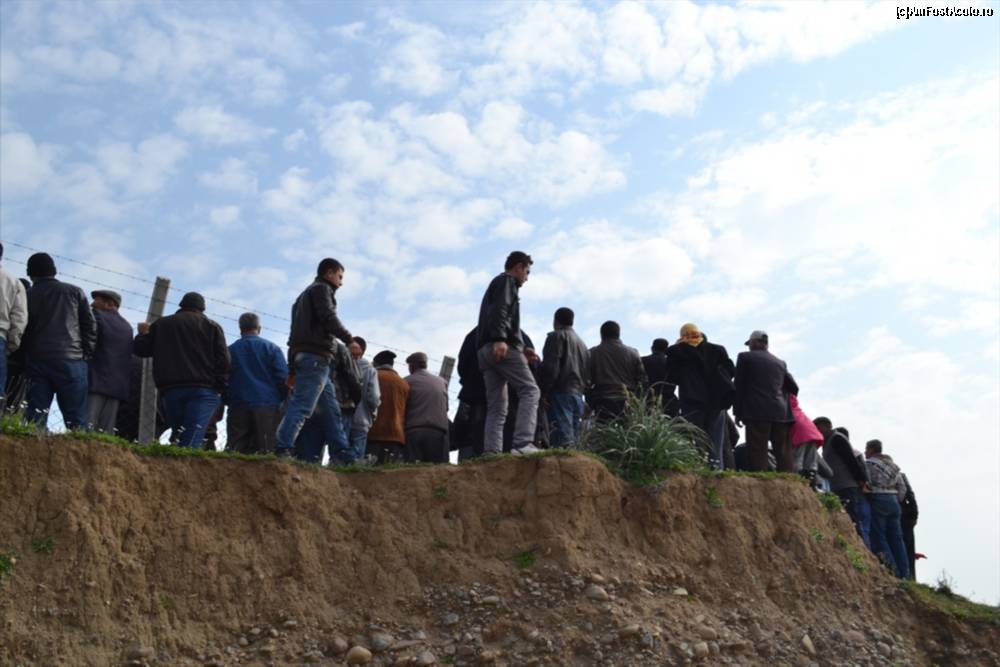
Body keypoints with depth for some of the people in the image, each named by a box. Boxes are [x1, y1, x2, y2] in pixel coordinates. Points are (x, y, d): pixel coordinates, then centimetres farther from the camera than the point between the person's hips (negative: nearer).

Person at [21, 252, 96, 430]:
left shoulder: (27, 295, 11)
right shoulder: (74, 292, 11)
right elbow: (90, 326, 5)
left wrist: (24, 363, 15)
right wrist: (87, 354, 9)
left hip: (36, 362, 1)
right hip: (71, 360, -1)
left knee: (35, 419, 0)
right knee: (76, 420, -4)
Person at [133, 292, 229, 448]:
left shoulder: (161, 324, 18)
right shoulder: (212, 326, 12)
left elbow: (140, 349, 19)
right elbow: (223, 360, 1)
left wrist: (143, 333, 39)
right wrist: (221, 388, 3)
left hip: (171, 389, 3)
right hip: (203, 389, -2)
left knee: (179, 438, 12)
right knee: (191, 441, -17)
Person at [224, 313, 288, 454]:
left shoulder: (230, 350, 14)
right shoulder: (272, 348, 5)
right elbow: (284, 379, 0)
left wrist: (227, 401, 25)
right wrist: (282, 400, 12)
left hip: (238, 407, 2)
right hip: (268, 406, -2)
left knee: (235, 449, 0)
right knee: (265, 451, -6)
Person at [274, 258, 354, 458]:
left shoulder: (305, 294, 31)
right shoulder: (322, 288, 3)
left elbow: (295, 331, 25)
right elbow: (328, 318, -15)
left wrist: (293, 369, 20)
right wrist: (349, 339, -12)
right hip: (316, 355, -10)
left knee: (332, 408, 9)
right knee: (302, 405, -17)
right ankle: (282, 450, -25)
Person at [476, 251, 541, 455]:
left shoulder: (496, 284, 35)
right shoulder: (506, 280, 6)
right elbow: (499, 310, -12)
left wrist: (522, 349, 25)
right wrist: (500, 338, -27)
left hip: (485, 351, 9)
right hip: (503, 347, -9)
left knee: (497, 407, 3)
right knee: (530, 391, -11)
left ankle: (492, 452, -7)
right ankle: (523, 444, -24)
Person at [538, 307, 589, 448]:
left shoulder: (556, 336, 1)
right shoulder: (582, 343, 27)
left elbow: (550, 368, -11)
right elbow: (588, 373, 22)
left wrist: (544, 390, -7)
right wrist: (580, 388, 18)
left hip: (561, 393, -8)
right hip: (578, 395, 8)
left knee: (562, 441, -19)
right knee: (573, 439, 5)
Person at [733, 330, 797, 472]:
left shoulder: (745, 357, 5)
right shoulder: (780, 362, 18)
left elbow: (739, 386, 2)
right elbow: (793, 388, 20)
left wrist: (738, 413, 4)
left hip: (757, 412, -4)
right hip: (781, 413, 4)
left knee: (758, 453, -6)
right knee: (784, 454, 5)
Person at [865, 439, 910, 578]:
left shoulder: (869, 464, -6)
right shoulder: (892, 465, 18)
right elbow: (902, 487, 15)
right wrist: (896, 500, 18)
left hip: (877, 501, -7)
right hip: (893, 500, 7)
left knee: (878, 537, -3)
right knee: (896, 537, 9)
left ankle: (892, 571, -10)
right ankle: (904, 573, 8)